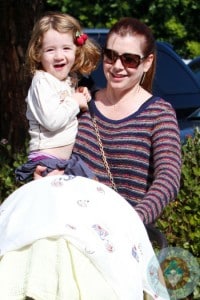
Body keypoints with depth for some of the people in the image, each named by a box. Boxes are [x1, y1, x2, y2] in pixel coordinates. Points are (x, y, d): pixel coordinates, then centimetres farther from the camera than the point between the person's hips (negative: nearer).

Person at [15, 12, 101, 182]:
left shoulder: (70, 79, 12)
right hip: (46, 160, -9)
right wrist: (75, 102, -12)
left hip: (67, 160, 9)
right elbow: (52, 120, -26)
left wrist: (82, 96, 8)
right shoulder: (42, 82, -14)